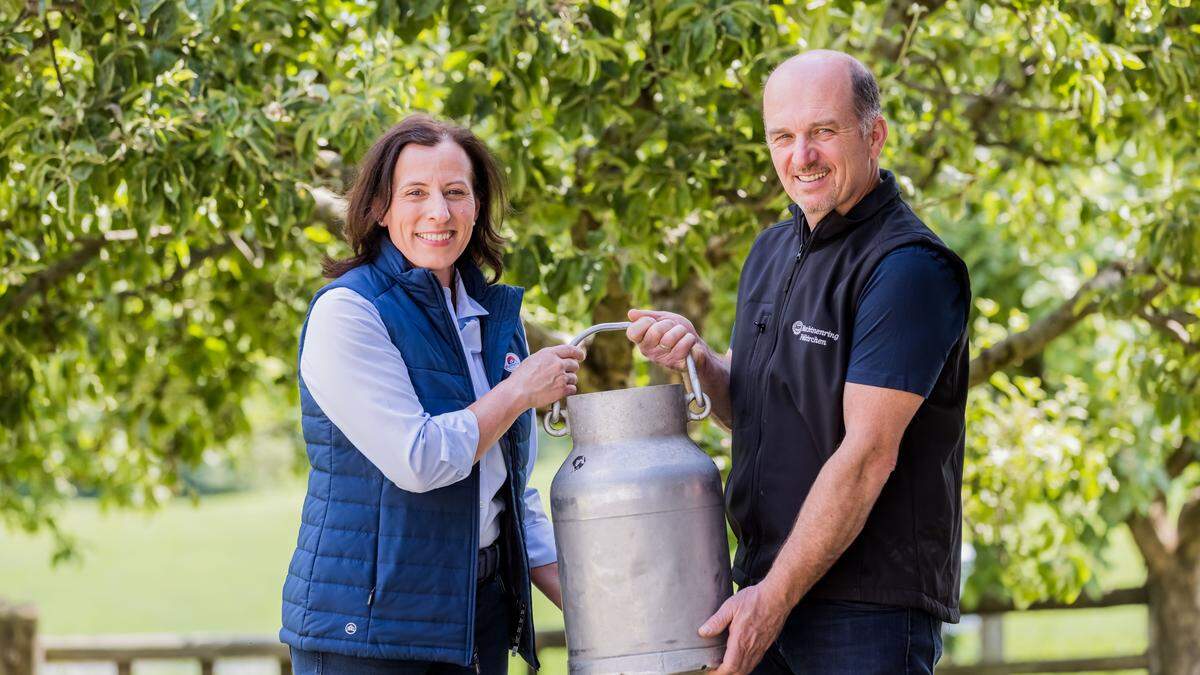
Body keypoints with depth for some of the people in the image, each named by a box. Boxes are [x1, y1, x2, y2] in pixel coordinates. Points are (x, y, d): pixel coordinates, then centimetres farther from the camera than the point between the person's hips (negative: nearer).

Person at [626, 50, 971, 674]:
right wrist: (696, 359, 0)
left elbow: (868, 453, -19)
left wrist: (774, 598, -19)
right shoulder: (772, 251, 13)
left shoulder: (908, 268, -14)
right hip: (764, 589, 7)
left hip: (869, 607, -7)